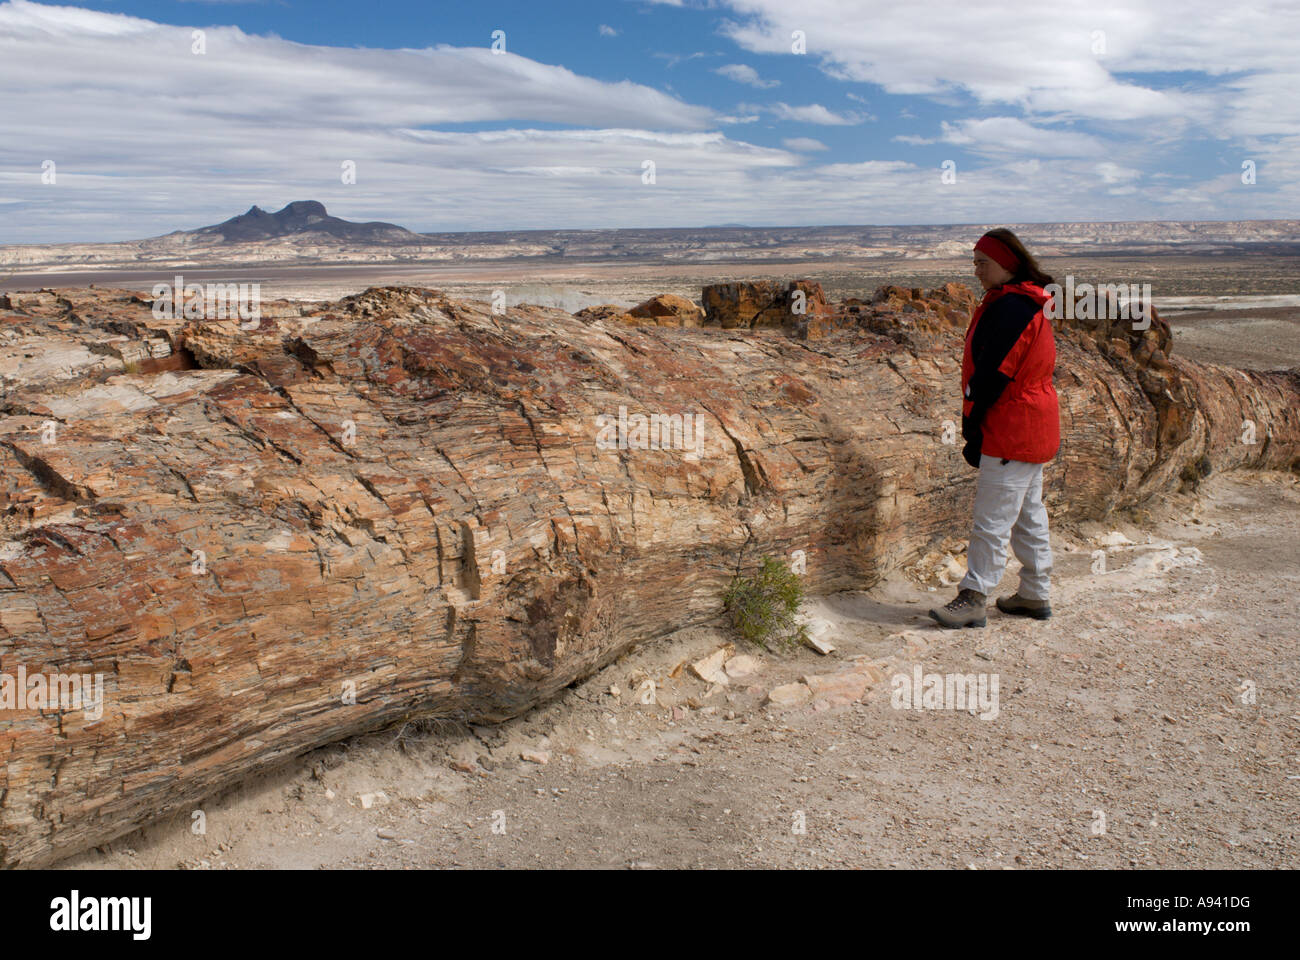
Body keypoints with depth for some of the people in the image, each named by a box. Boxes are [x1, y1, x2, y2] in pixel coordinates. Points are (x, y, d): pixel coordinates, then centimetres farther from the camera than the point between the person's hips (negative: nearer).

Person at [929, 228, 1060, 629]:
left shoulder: (1010, 308, -19)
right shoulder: (1026, 303, 15)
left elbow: (993, 374, -21)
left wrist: (972, 427, -14)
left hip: (1010, 433, -11)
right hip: (1033, 430, 11)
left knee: (992, 520, -6)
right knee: (1028, 515, 16)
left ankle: (973, 599, 0)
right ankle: (1035, 595, 25)